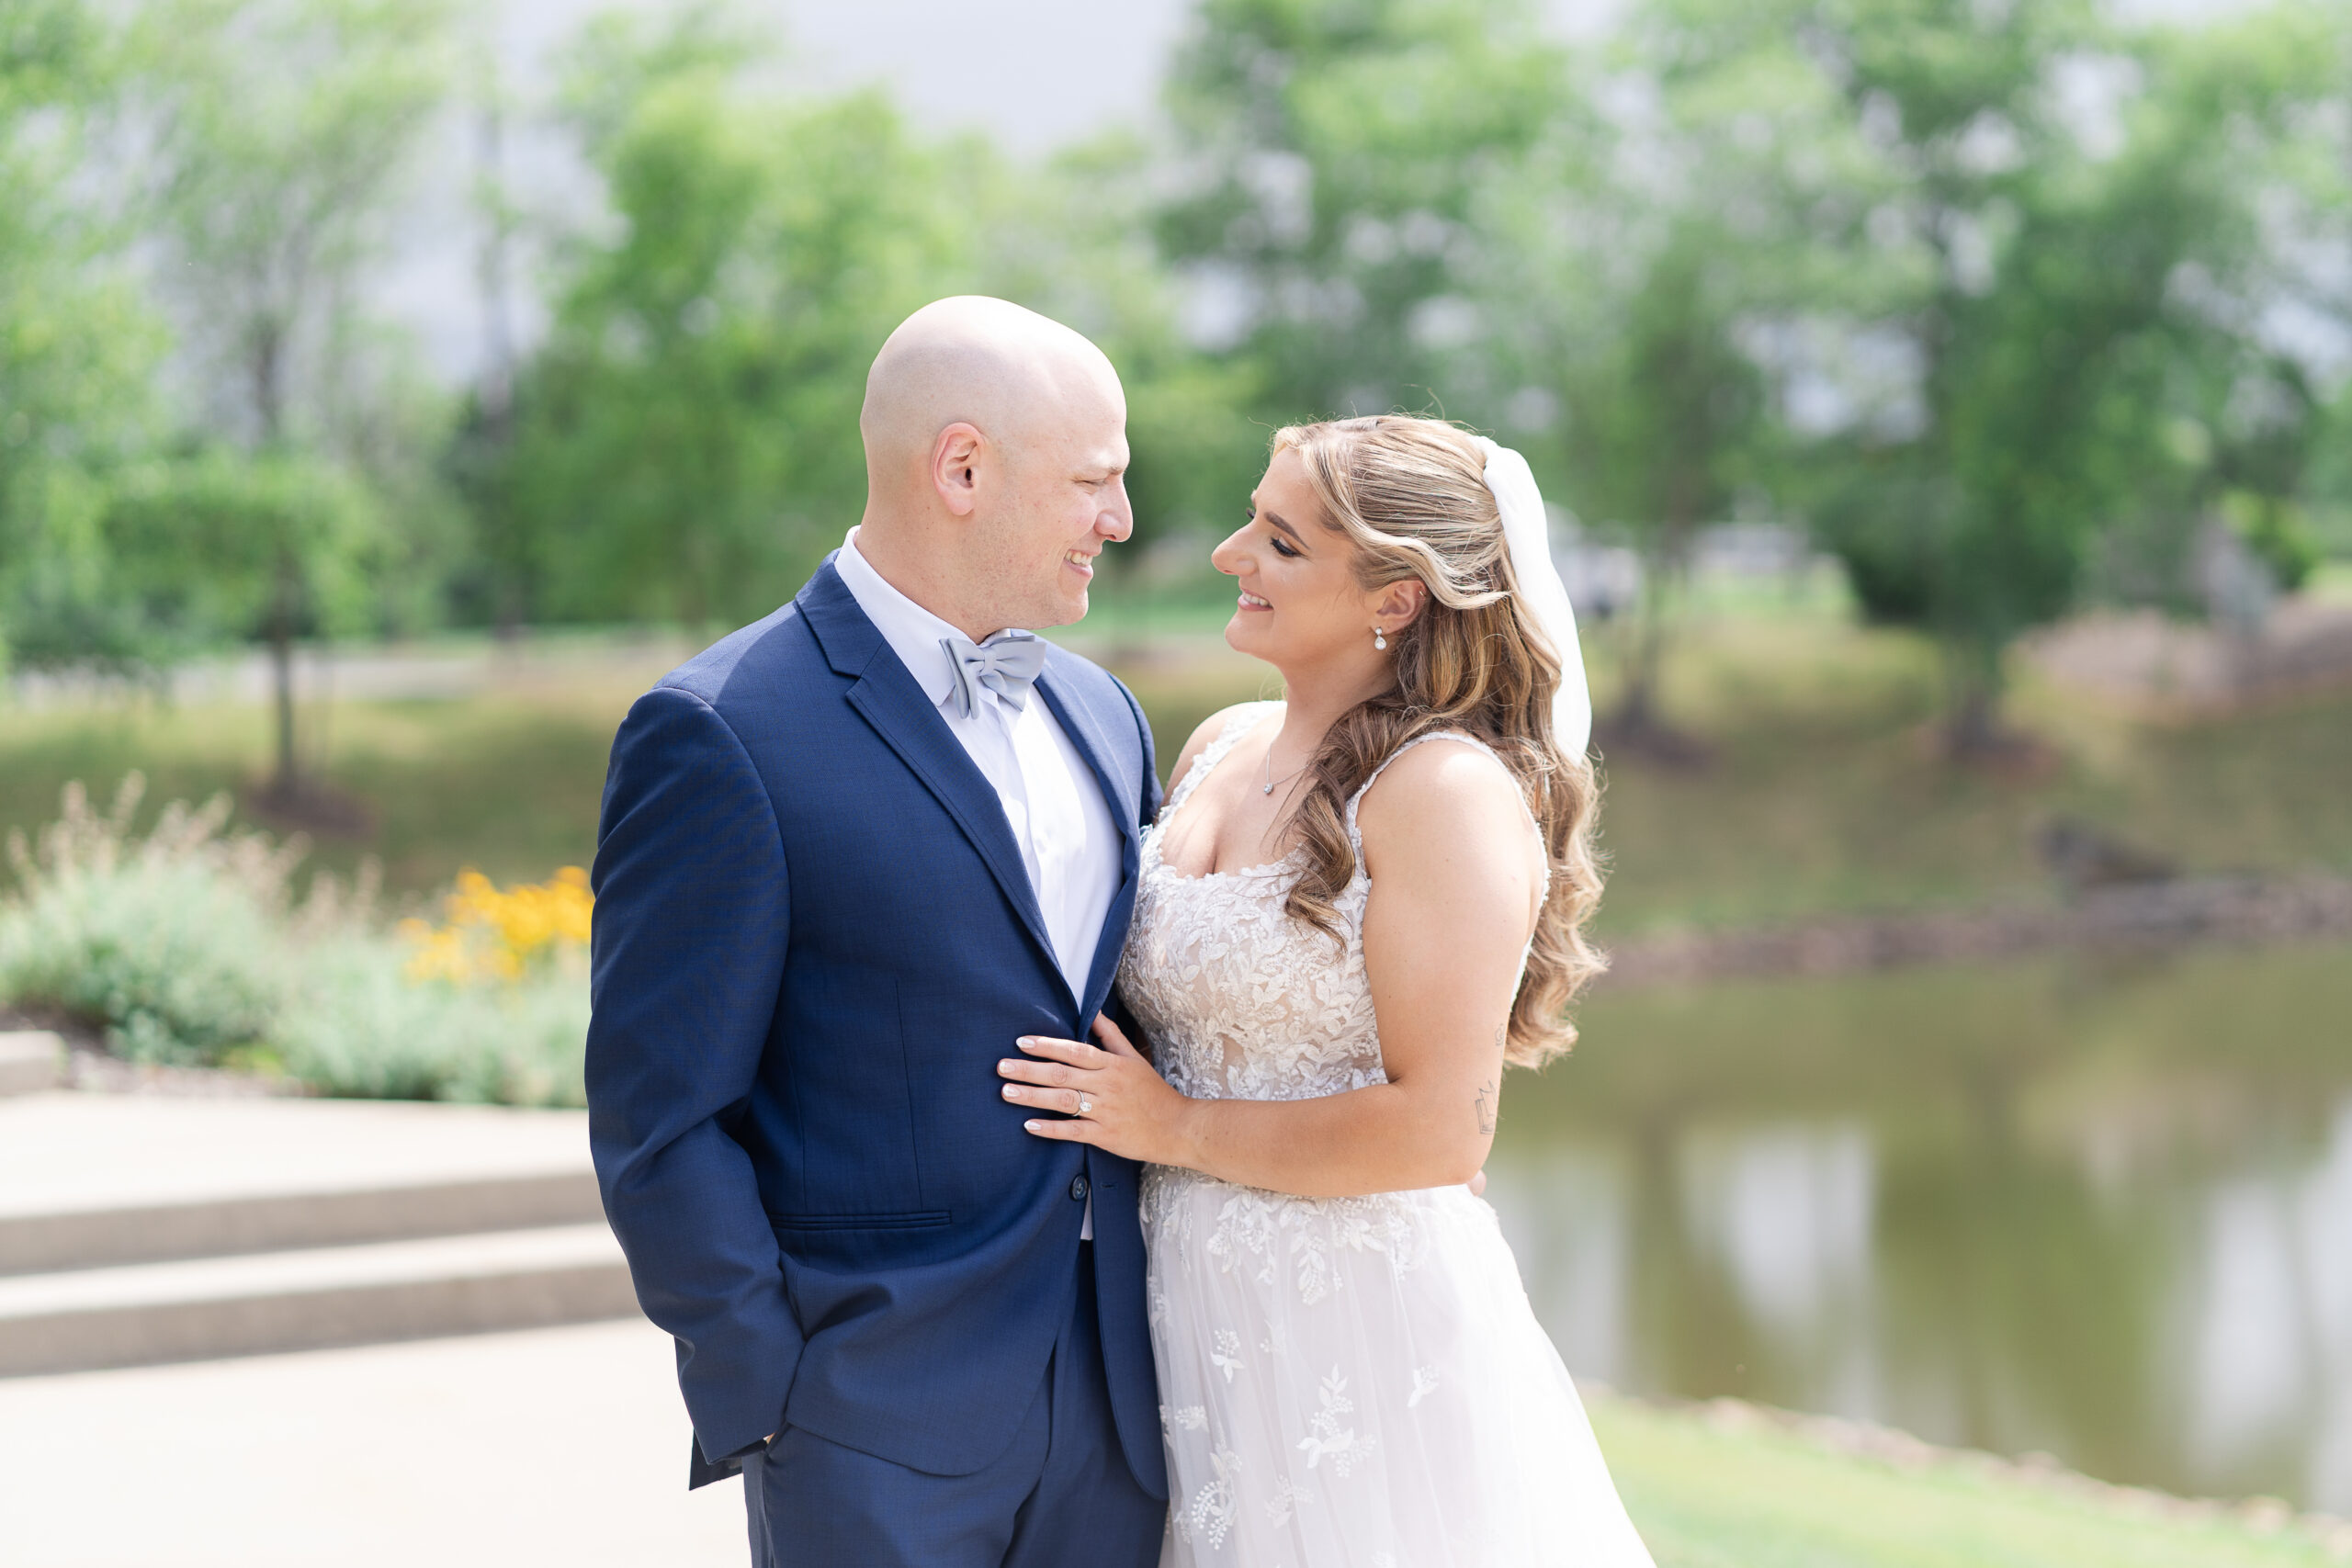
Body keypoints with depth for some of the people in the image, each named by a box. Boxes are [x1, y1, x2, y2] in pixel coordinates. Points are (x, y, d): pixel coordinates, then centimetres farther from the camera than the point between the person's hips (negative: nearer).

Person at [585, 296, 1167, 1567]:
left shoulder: (1101, 716, 11)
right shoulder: (724, 735, -12)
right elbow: (658, 1119, -12)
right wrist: (768, 1404, -13)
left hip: (1115, 1405, 6)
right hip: (877, 1436, -6)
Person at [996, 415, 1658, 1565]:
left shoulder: (1448, 792, -16)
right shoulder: (1217, 748, 7)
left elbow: (1440, 1128, -21)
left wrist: (1179, 1129, -13)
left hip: (1367, 1329, -7)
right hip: (1202, 1319, 7)